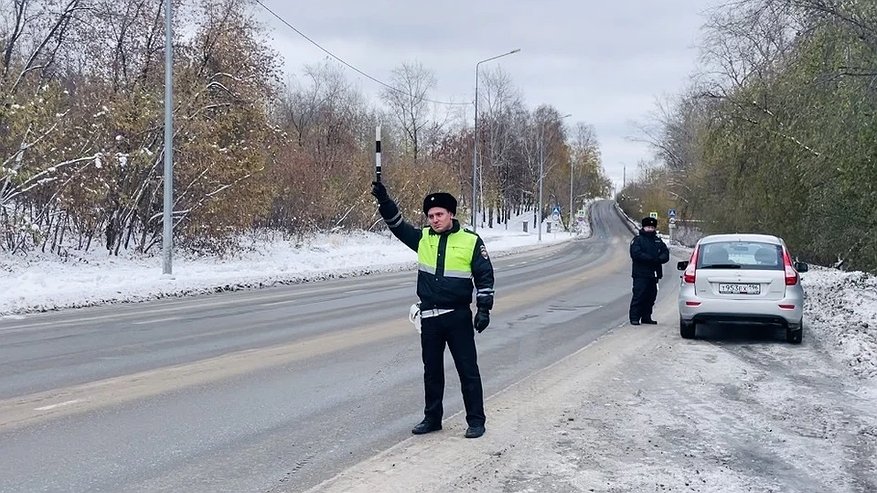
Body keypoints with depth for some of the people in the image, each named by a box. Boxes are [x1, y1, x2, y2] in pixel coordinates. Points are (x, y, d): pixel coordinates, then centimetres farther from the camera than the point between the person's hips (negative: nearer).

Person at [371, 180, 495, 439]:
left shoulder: (470, 241, -5)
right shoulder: (423, 238, 6)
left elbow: (485, 276, -3)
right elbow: (397, 225, 9)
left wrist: (484, 309, -8)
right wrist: (384, 200, -5)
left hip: (458, 316, -4)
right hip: (429, 317, 4)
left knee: (468, 369, 1)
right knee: (432, 370, 13)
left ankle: (476, 420, 9)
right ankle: (432, 418, 25)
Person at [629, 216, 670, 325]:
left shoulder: (658, 241, 18)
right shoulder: (637, 239, 1)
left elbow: (666, 254, 9)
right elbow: (636, 254, -15)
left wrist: (659, 259, -14)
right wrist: (652, 259, -19)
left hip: (654, 274, 6)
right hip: (640, 274, -6)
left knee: (651, 296, 8)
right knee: (638, 296, -9)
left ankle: (646, 317, 17)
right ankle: (634, 318, -6)